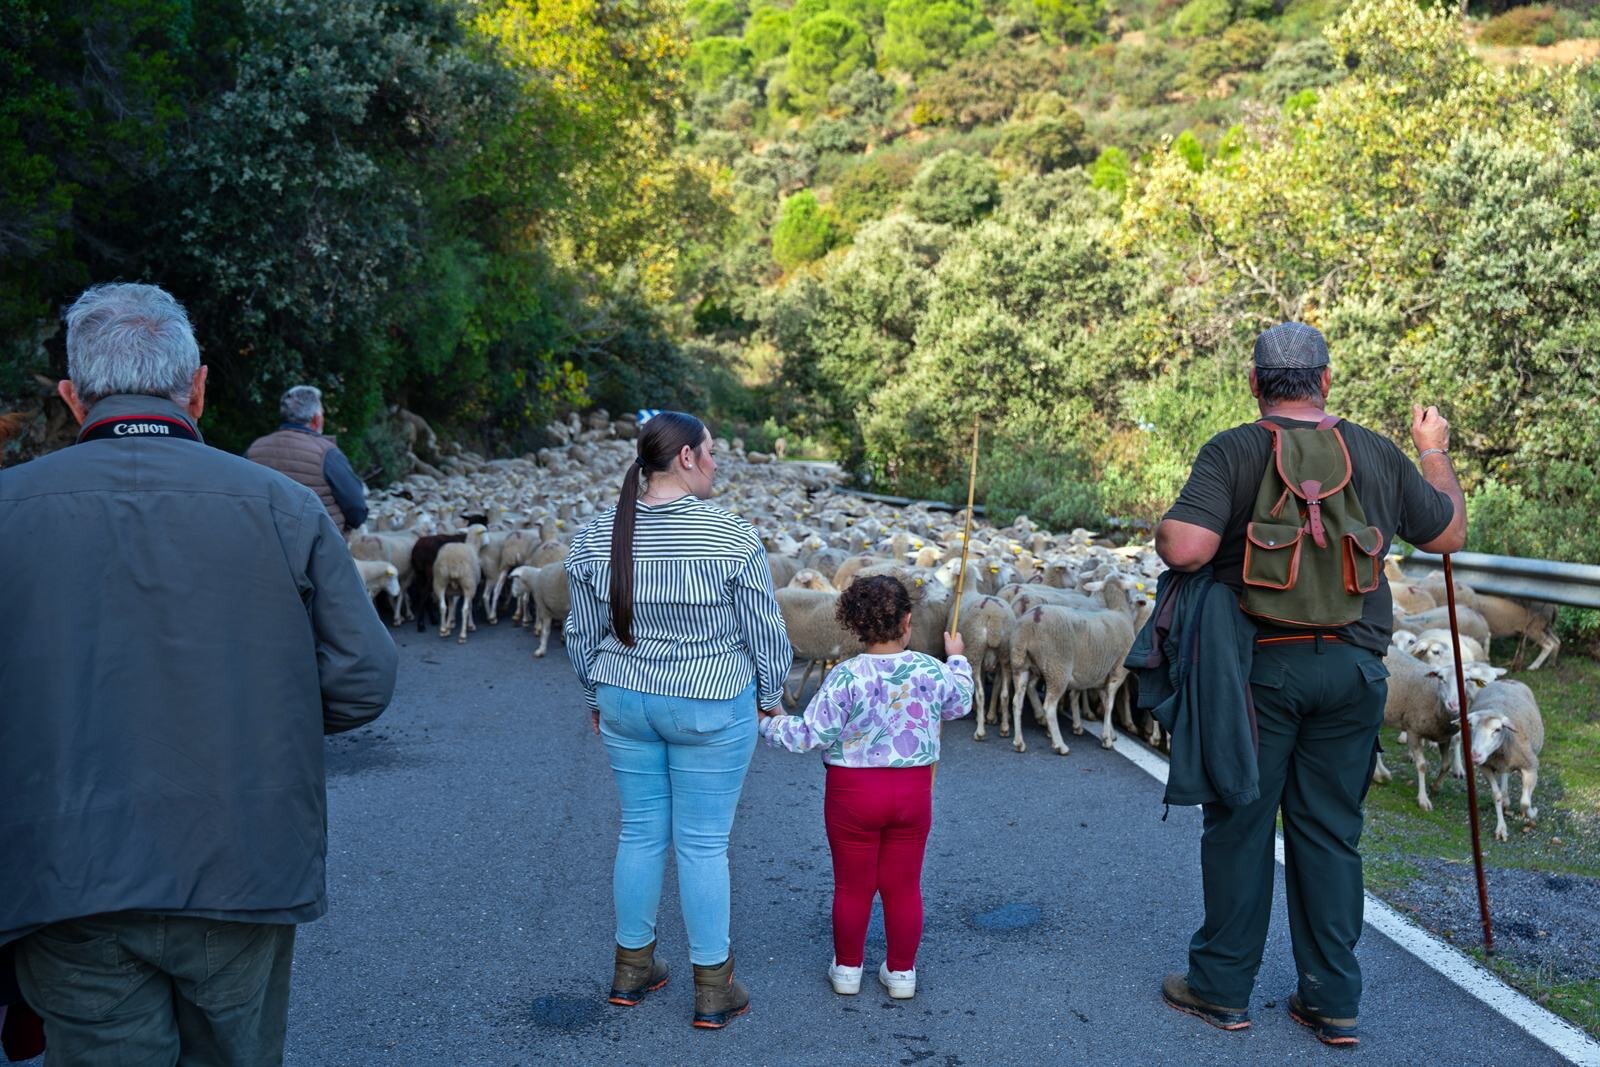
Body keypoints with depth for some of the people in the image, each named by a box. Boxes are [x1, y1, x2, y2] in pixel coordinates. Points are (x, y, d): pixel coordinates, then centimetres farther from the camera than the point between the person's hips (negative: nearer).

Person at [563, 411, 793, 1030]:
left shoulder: (594, 539, -3)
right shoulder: (730, 537, -16)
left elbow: (582, 635, 6)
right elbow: (763, 630, -8)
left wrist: (598, 697, 20)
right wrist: (770, 694, 9)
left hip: (625, 703, 4)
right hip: (712, 707, -4)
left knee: (640, 833, 16)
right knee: (704, 844, 5)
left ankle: (631, 968, 28)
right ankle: (713, 989, 16)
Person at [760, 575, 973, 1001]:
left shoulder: (845, 677, -18)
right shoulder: (931, 671, -7)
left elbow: (812, 734, -18)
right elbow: (960, 703, 15)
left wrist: (767, 722, -2)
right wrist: (957, 659, 32)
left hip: (853, 793, -2)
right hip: (913, 792, 3)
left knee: (852, 886, 13)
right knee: (903, 886, 15)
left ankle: (847, 968, 27)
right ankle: (901, 972, 25)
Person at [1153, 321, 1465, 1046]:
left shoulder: (1231, 452, -7)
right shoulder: (1379, 455, 5)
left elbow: (1184, 550, -20)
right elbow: (1449, 533, 18)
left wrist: (1161, 529, 3)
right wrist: (1435, 452, 32)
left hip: (1259, 664, -3)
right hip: (1354, 668, 3)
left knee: (1239, 825, 7)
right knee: (1331, 834, 11)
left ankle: (1222, 988, 17)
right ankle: (1333, 1001, 19)